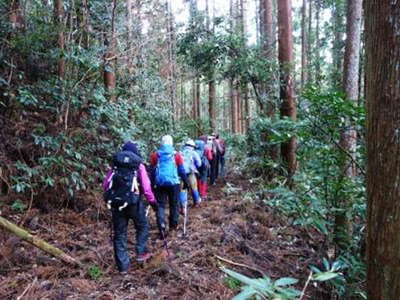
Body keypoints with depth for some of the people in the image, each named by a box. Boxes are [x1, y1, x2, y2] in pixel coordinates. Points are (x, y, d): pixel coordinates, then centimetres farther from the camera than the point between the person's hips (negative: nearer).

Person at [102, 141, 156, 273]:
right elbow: (146, 186, -7)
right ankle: (141, 252, 18)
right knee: (142, 227, 22)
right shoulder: (139, 165, -1)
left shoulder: (115, 165, 8)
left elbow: (105, 184, 6)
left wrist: (111, 196, 21)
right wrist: (152, 201, 3)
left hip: (116, 203, 3)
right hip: (134, 202, -3)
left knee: (119, 234, 10)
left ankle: (123, 266, 15)